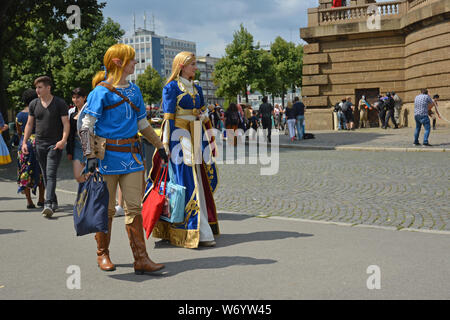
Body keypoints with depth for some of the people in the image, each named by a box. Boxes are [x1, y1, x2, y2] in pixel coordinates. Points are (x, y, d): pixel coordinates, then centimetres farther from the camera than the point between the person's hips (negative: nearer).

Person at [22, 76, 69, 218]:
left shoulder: (60, 103, -3)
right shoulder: (33, 104, 10)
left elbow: (66, 123, -6)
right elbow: (29, 124, 15)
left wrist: (63, 140, -20)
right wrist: (24, 142, 7)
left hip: (55, 145, -5)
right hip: (40, 144, 5)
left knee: (51, 174, -15)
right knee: (45, 175, 10)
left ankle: (48, 205, -22)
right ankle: (54, 202, 22)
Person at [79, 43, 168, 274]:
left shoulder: (134, 90, 13)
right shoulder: (101, 91, -6)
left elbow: (143, 123, 23)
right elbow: (86, 125, -9)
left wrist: (159, 145, 24)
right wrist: (90, 156, -18)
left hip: (132, 155, 5)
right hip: (108, 156, -5)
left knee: (134, 207, 1)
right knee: (106, 208, 5)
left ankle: (141, 259, 1)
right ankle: (102, 255, 22)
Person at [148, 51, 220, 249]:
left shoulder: (197, 89, 18)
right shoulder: (172, 87, -3)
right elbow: (168, 117, -9)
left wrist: (209, 141, 11)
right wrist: (166, 143, -14)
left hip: (196, 137, 8)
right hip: (179, 135, -8)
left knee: (201, 178, 5)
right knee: (188, 181, -9)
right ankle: (199, 233, -7)